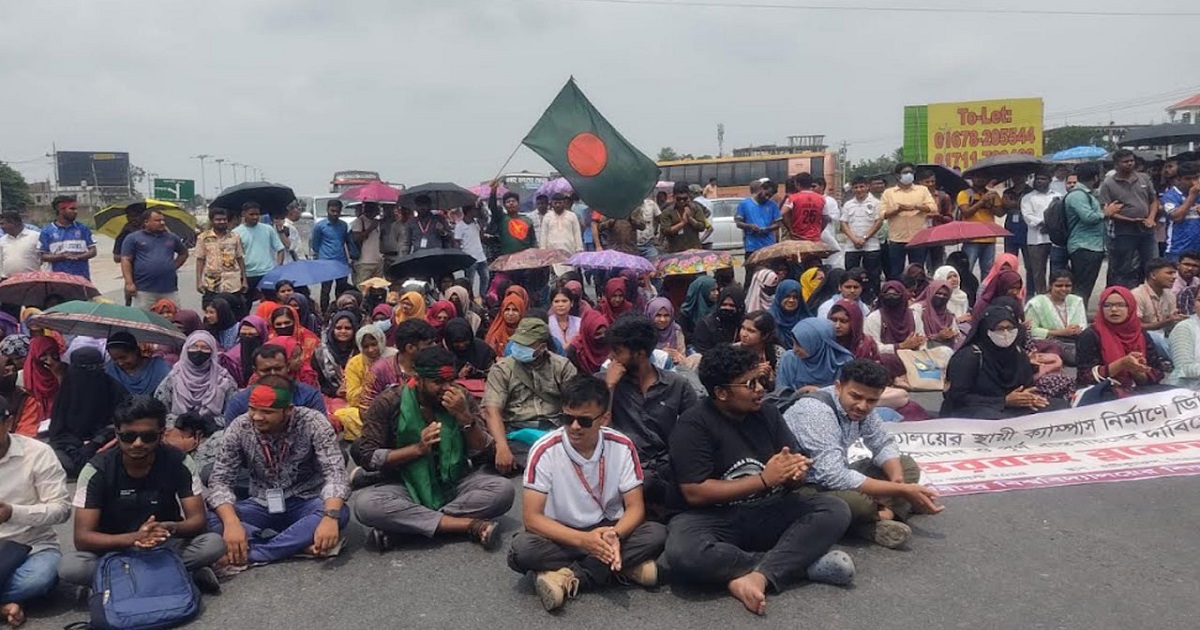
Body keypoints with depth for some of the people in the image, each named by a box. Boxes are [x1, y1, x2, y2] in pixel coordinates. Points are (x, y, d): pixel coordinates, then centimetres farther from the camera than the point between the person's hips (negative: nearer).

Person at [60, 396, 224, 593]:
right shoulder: (97, 470, -16)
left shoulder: (179, 463, -14)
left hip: (165, 546, 0)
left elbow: (198, 520, -15)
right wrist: (134, 538, -39)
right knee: (69, 566, -31)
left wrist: (171, 528, -39)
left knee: (214, 544, -27)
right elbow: (82, 537, -20)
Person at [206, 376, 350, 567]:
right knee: (210, 518, -25)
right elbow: (220, 481, -13)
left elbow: (334, 474, -25)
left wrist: (330, 517, -44)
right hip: (262, 505, 2)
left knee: (340, 514, -34)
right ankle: (301, 545, -28)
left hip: (305, 504, -2)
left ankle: (250, 554, -29)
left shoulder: (313, 424, -18)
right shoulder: (239, 428, -12)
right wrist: (231, 523, -33)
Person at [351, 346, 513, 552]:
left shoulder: (462, 397, -4)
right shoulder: (389, 403, -10)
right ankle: (470, 525, -30)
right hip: (406, 486, -2)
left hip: (455, 482, 2)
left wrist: (465, 417, -21)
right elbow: (367, 457, -11)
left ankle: (400, 525, -25)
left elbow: (484, 453, -5)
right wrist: (418, 448, -22)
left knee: (503, 490, -25)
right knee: (364, 504, -32)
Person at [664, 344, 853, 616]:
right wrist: (764, 479, -18)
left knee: (836, 510, -16)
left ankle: (757, 577, -30)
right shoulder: (693, 424, -11)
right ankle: (804, 565, -24)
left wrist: (796, 471, -19)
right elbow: (695, 493, -18)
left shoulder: (767, 413, 5)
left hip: (770, 513, 5)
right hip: (715, 518, -4)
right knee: (682, 553, -36)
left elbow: (793, 477, 8)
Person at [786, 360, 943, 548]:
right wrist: (902, 491, -30)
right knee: (857, 500, -37)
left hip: (833, 477, 9)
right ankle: (889, 511, -4)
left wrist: (897, 481, -14)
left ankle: (879, 517, -15)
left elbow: (883, 443, 9)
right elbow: (835, 478, -36)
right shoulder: (816, 411, -29)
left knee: (908, 466, 8)